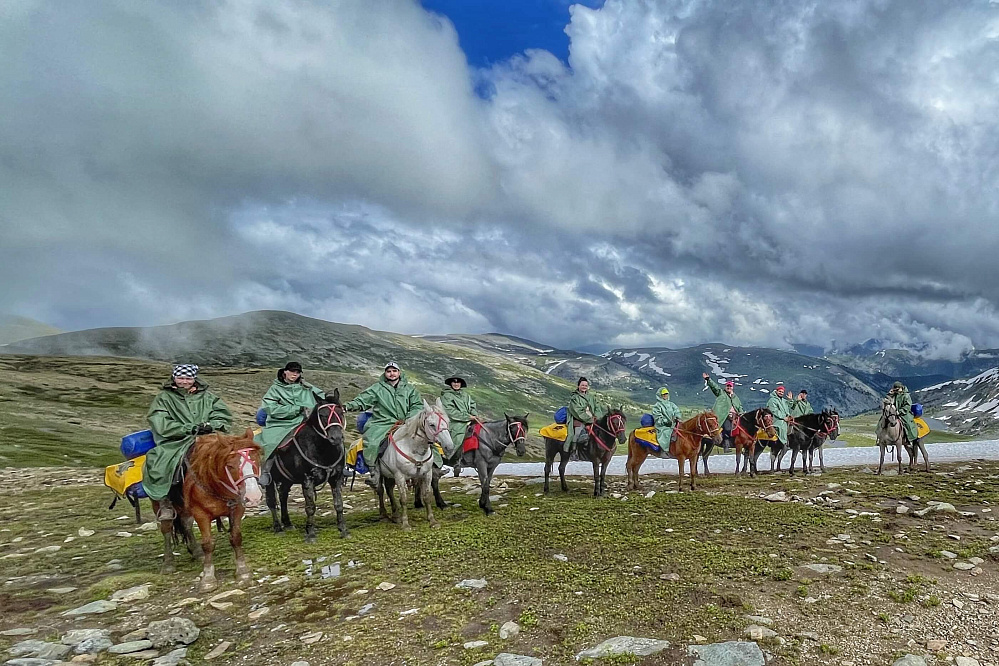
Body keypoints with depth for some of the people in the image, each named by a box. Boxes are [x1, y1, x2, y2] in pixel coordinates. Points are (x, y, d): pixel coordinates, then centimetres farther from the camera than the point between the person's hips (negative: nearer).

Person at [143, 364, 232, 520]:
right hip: (175, 443, -1)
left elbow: (223, 417, 10)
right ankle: (165, 501, -16)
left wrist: (211, 425, -13)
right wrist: (190, 428, -16)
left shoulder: (207, 396, 18)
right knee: (157, 461, -30)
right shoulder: (164, 398, 11)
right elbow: (161, 425, -4)